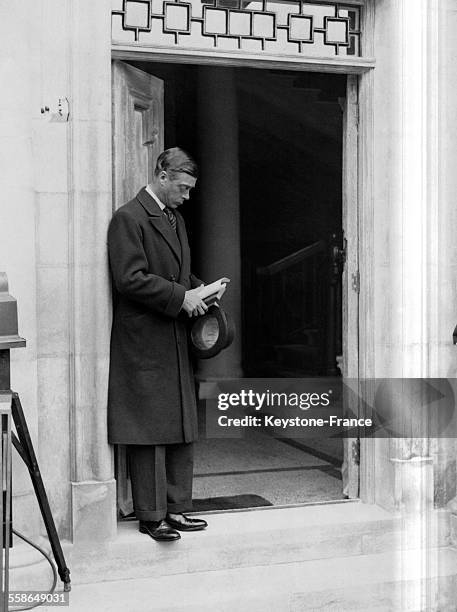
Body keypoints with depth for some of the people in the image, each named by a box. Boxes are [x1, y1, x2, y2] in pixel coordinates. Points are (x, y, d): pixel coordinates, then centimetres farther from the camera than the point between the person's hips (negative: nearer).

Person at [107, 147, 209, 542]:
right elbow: (130, 279, -18)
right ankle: (152, 516, 8)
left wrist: (197, 288, 8)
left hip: (176, 342, 9)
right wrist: (181, 297, -17)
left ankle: (176, 508, 21)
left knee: (183, 431, 11)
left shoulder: (176, 219, 18)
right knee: (150, 433, -2)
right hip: (144, 343, -9)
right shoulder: (128, 218, -10)